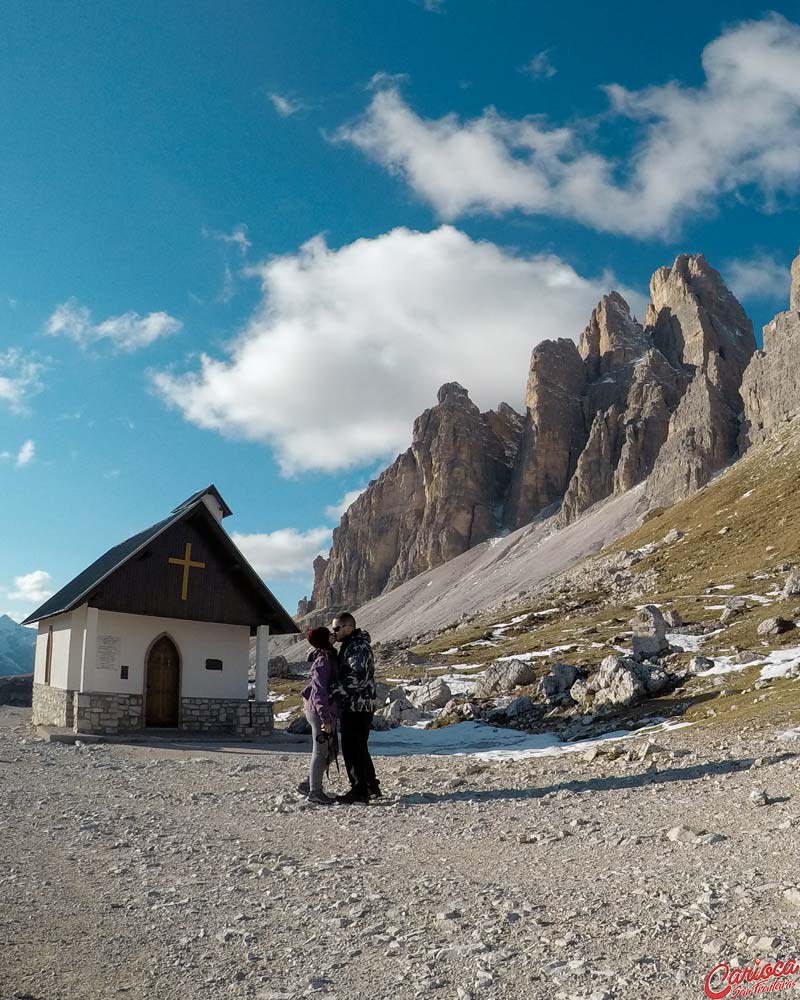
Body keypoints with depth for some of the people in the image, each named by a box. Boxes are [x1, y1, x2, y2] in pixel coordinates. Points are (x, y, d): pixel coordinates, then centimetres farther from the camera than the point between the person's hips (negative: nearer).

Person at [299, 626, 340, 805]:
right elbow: (319, 691, -23)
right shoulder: (323, 660, -18)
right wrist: (326, 718, -23)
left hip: (327, 711, 9)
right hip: (321, 712, -9)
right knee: (321, 751, 1)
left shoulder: (328, 657, 12)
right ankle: (315, 792, 12)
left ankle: (309, 784, 23)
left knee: (331, 752, 15)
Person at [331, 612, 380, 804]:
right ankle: (371, 787, 26)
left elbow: (357, 677, -27)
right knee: (359, 749, 17)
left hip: (358, 706, -11)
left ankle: (359, 791, -1)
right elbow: (342, 673, 21)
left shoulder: (359, 647, -16)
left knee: (353, 749, -7)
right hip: (353, 706, 11)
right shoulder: (348, 645, 18)